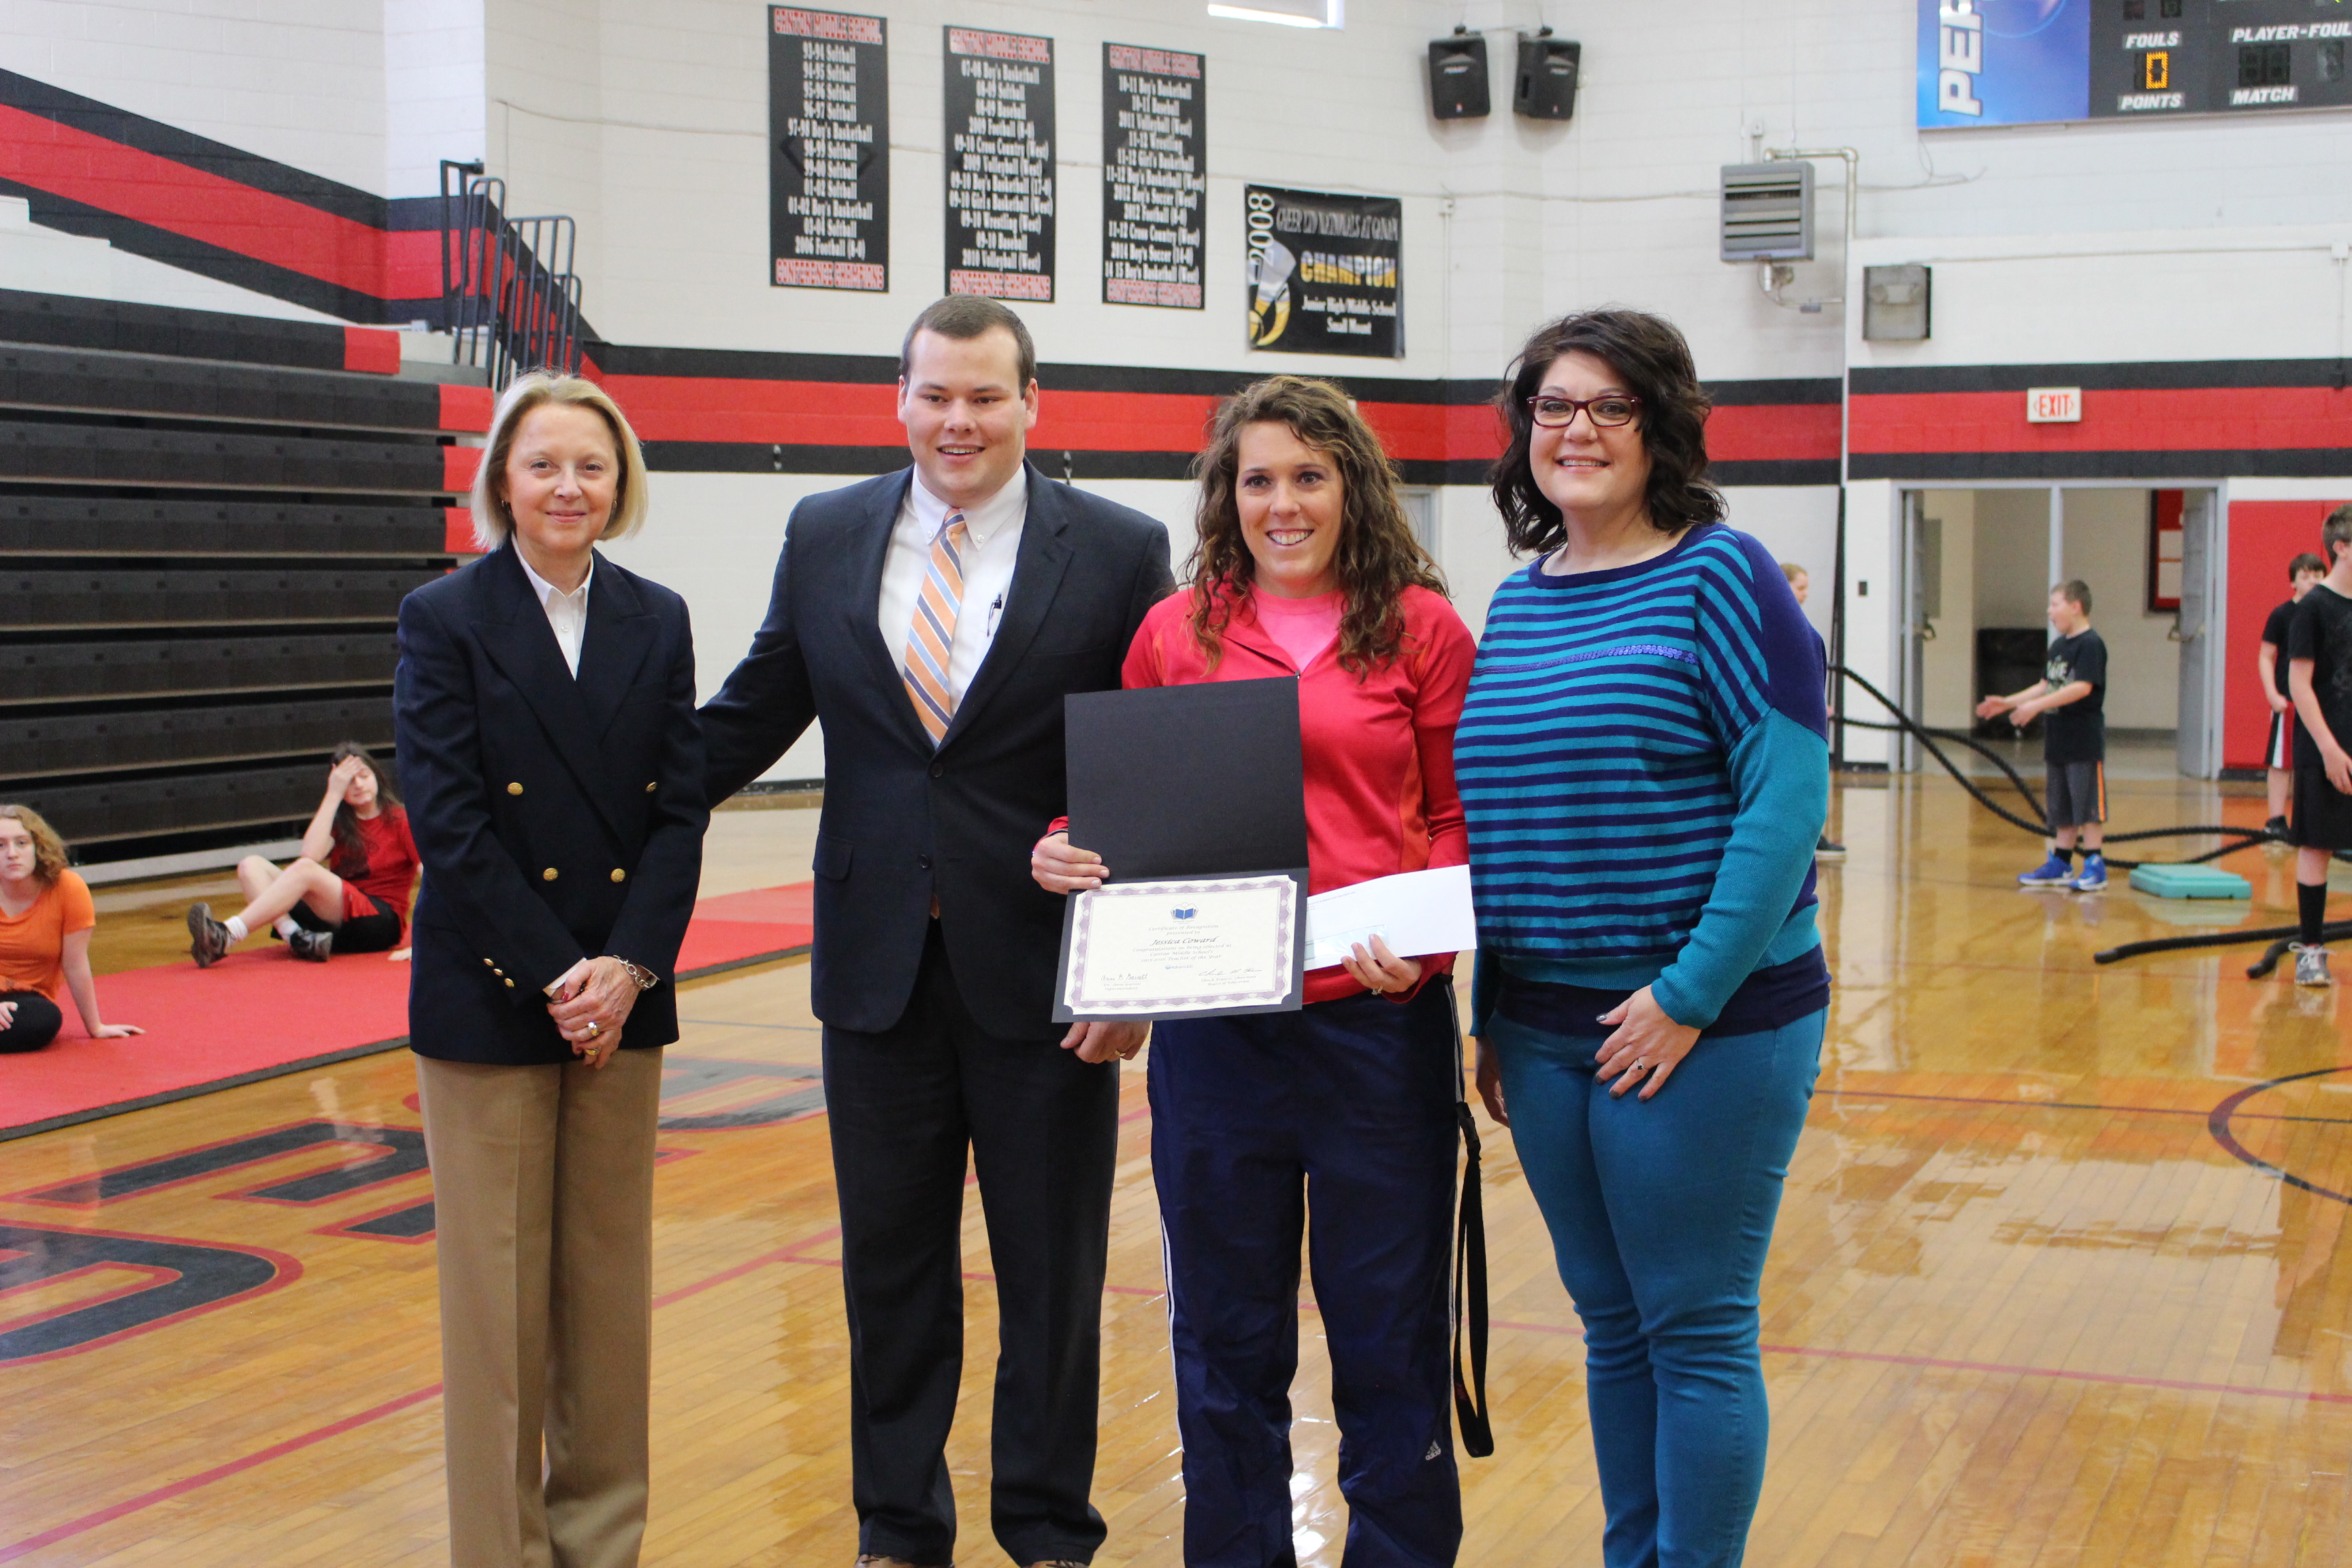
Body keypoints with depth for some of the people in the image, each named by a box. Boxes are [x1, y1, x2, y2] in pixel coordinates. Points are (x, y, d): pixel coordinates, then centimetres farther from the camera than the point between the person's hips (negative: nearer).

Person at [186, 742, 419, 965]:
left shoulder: (399, 821, 3)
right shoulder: (338, 821, 17)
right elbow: (310, 854, -5)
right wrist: (333, 794, -6)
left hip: (382, 923, -6)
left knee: (305, 869, -30)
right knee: (251, 865, -8)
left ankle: (225, 938, -44)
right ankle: (297, 937, -34)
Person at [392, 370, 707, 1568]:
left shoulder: (657, 620, 7)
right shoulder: (444, 618, -3)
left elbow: (680, 806, 2)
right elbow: (446, 818, -10)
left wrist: (629, 965, -10)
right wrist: (555, 972, -15)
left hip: (623, 990, 3)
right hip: (487, 995, -3)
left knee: (611, 1273, 10)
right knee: (498, 1282, 3)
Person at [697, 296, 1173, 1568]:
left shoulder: (1119, 552, -5)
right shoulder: (825, 536, 5)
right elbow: (755, 714, 13)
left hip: (1044, 971, -2)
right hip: (880, 965, 3)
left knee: (1052, 1270, 10)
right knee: (891, 1266, 13)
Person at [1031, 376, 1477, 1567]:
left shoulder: (1421, 629, 3)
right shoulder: (1174, 634, 7)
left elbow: (1460, 821, 3)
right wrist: (1069, 851, -7)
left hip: (1381, 1014, -1)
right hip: (1214, 1016, 2)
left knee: (1387, 1325, 8)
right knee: (1226, 1333, 12)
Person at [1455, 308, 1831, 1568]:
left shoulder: (1720, 576, -8)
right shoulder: (1516, 602, 11)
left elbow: (1788, 799, -14)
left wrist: (1691, 997, -18)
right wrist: (1489, 1018, 13)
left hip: (1702, 1025, -6)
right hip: (1544, 1028, 6)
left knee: (1696, 1329, 3)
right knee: (1610, 1323, 16)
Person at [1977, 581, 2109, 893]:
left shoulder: (2090, 645, -13)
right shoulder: (2058, 645, 14)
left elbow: (2082, 687, -24)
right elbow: (2045, 686, 21)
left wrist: (2036, 706, -28)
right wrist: (2007, 703, 14)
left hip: (2085, 741, -9)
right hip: (2058, 740, 9)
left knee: (2089, 807, -5)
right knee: (2062, 808, 14)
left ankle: (2095, 868, -1)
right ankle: (2060, 864, 20)